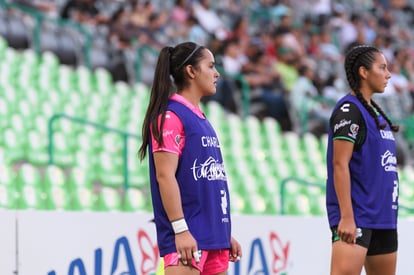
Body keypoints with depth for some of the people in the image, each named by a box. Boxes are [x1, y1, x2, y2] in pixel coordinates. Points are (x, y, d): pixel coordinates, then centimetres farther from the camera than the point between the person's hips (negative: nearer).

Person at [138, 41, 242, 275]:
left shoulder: (202, 121, 19)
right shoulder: (170, 115, -8)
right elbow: (165, 176, -15)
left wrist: (226, 234, 21)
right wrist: (181, 230, -21)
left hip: (214, 236, 9)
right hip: (188, 237, -9)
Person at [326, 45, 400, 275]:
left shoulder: (374, 111, 17)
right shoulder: (349, 110, -10)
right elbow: (340, 164, -17)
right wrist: (346, 217, -23)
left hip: (382, 216, 10)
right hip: (356, 216, -10)